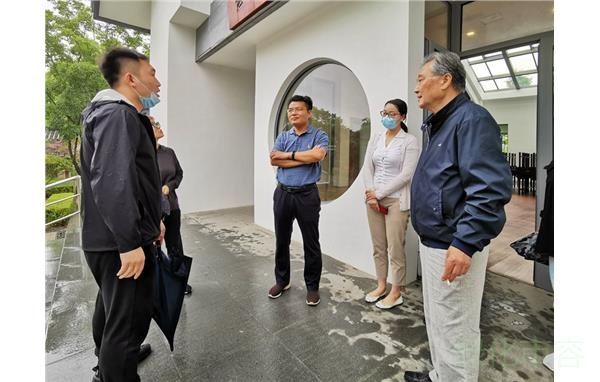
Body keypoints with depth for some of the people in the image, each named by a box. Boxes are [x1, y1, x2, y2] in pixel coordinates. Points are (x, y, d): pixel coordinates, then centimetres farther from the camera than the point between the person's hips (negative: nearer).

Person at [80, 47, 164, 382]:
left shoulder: (121, 115, 18)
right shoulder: (117, 114, -16)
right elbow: (111, 182, -29)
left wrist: (152, 220, 23)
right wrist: (130, 242, -28)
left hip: (115, 239, 11)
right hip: (120, 242, -11)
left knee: (112, 309, 27)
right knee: (128, 319, 0)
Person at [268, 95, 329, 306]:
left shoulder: (319, 135, -1)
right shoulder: (283, 136, 10)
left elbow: (317, 155, -22)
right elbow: (273, 160, -7)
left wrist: (288, 155, -10)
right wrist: (305, 158, -13)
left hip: (307, 195, -4)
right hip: (283, 193, 4)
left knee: (311, 243, 5)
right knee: (281, 240, 14)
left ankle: (312, 286, 22)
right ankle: (282, 280, 33)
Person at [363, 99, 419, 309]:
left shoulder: (409, 141, -4)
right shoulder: (376, 139, 11)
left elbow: (406, 174, -13)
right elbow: (368, 168, 6)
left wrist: (379, 193, -14)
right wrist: (370, 194, -9)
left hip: (396, 200, -5)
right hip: (373, 198, 5)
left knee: (395, 249, 2)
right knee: (378, 247, 12)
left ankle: (396, 293, 18)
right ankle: (381, 285, 28)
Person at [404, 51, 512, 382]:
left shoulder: (471, 119, -16)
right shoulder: (437, 125, 14)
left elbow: (490, 189, -25)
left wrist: (465, 243, -28)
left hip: (454, 247, -10)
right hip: (432, 242, 10)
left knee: (454, 329, 7)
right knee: (436, 320, 24)